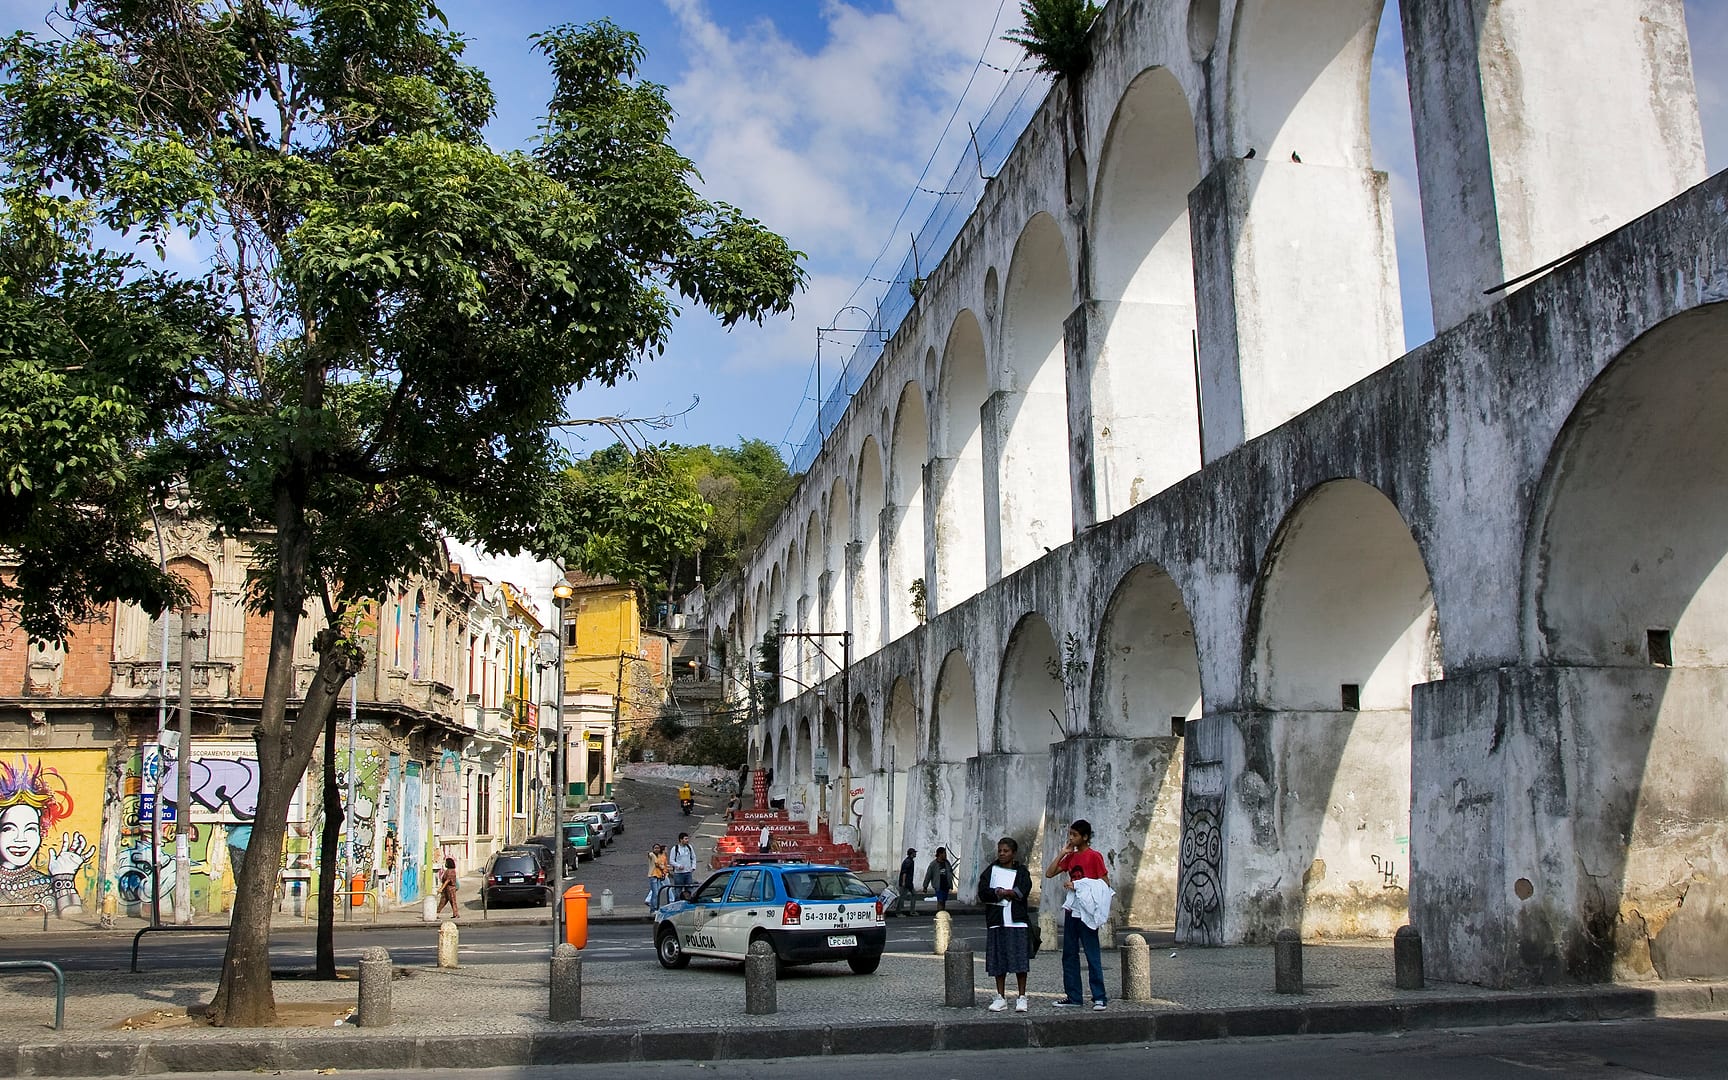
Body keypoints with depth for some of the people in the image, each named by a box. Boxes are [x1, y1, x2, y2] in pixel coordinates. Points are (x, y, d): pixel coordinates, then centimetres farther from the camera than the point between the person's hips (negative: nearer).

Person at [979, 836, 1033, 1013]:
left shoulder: (1022, 871, 7)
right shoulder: (991, 870, 11)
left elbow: (1022, 892, -11)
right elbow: (983, 892, -3)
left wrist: (999, 893, -9)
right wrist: (1009, 894, -10)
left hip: (1017, 921, -2)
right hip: (996, 921, 2)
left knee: (1020, 961, -3)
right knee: (998, 961, 5)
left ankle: (1021, 997, 6)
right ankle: (1001, 997, 14)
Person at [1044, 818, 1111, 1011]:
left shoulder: (1094, 856, -7)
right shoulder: (1070, 857, 13)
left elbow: (1105, 883, -9)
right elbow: (1049, 873, 8)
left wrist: (1079, 886, -15)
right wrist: (1063, 852, 4)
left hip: (1086, 912, -7)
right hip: (1071, 910, 7)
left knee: (1092, 955, -5)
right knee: (1069, 955, 8)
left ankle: (1099, 998, -2)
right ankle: (1073, 997, 14)